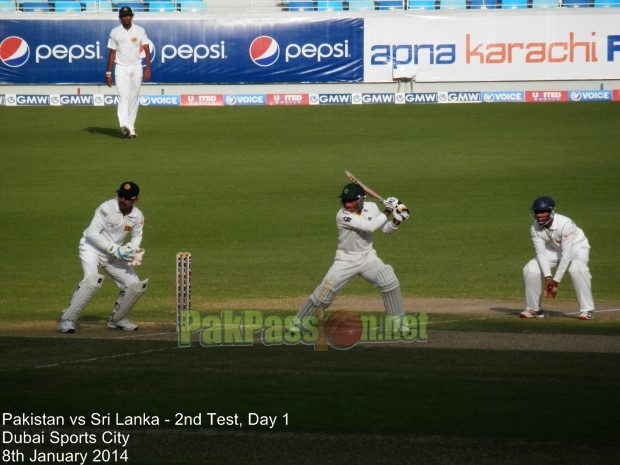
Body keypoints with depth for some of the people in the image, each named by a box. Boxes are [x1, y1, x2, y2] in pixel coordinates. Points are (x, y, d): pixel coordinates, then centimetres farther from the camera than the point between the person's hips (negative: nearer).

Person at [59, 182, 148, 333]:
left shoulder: (138, 217, -6)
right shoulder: (107, 208, -23)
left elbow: (137, 236, 13)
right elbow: (92, 233, -24)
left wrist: (133, 250, -8)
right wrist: (114, 249, -27)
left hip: (114, 253, 6)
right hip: (92, 247, -6)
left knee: (136, 286, 0)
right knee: (92, 279, -31)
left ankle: (117, 319, 23)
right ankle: (67, 320, -27)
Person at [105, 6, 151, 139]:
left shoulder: (140, 31, 2)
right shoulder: (115, 32, 2)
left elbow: (146, 50, -1)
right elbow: (112, 53, 6)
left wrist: (148, 68, -12)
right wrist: (108, 73, 2)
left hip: (136, 68, 2)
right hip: (121, 68, -2)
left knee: (134, 98, 4)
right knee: (123, 96, -16)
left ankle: (131, 127, 13)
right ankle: (125, 126, -31)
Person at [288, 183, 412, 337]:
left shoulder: (371, 208, -4)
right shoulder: (342, 216, -22)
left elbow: (386, 229, 4)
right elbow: (369, 226, -30)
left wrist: (396, 221, -16)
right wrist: (387, 212, -24)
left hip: (368, 257, 4)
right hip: (346, 260, -4)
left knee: (390, 283, -12)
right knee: (325, 290, -11)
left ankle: (399, 321, 4)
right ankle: (298, 322, 4)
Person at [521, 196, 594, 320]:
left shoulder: (565, 224, -36)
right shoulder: (535, 228, -19)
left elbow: (566, 255, -35)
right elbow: (541, 253, -19)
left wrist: (556, 280, -34)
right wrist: (548, 277, -32)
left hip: (577, 248, -5)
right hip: (554, 250, 5)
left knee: (576, 268, -37)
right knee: (530, 269, -11)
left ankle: (587, 310, -27)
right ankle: (534, 309, 7)